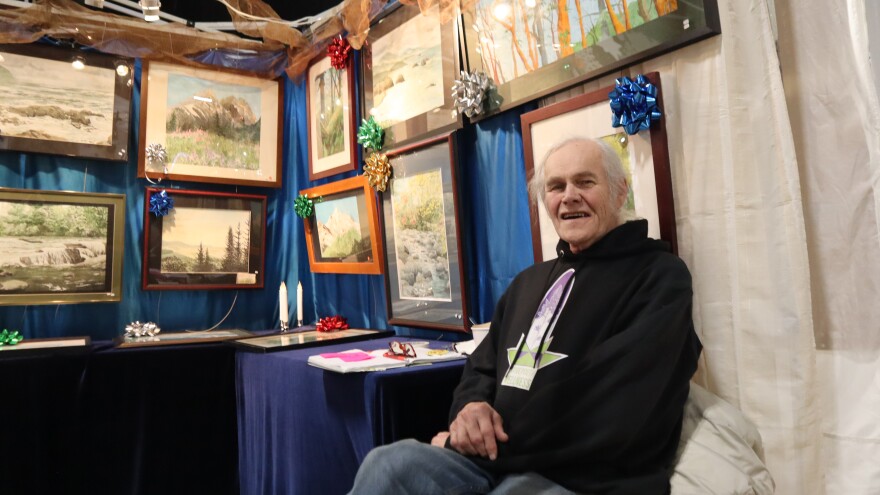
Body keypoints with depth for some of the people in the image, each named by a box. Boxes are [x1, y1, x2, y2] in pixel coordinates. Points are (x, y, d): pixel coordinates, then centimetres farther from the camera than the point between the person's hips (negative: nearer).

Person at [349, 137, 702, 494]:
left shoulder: (660, 277, -5)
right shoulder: (530, 280, 19)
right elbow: (484, 365, 17)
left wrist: (495, 443, -13)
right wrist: (471, 404, -8)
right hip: (497, 460, 6)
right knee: (388, 465, -25)